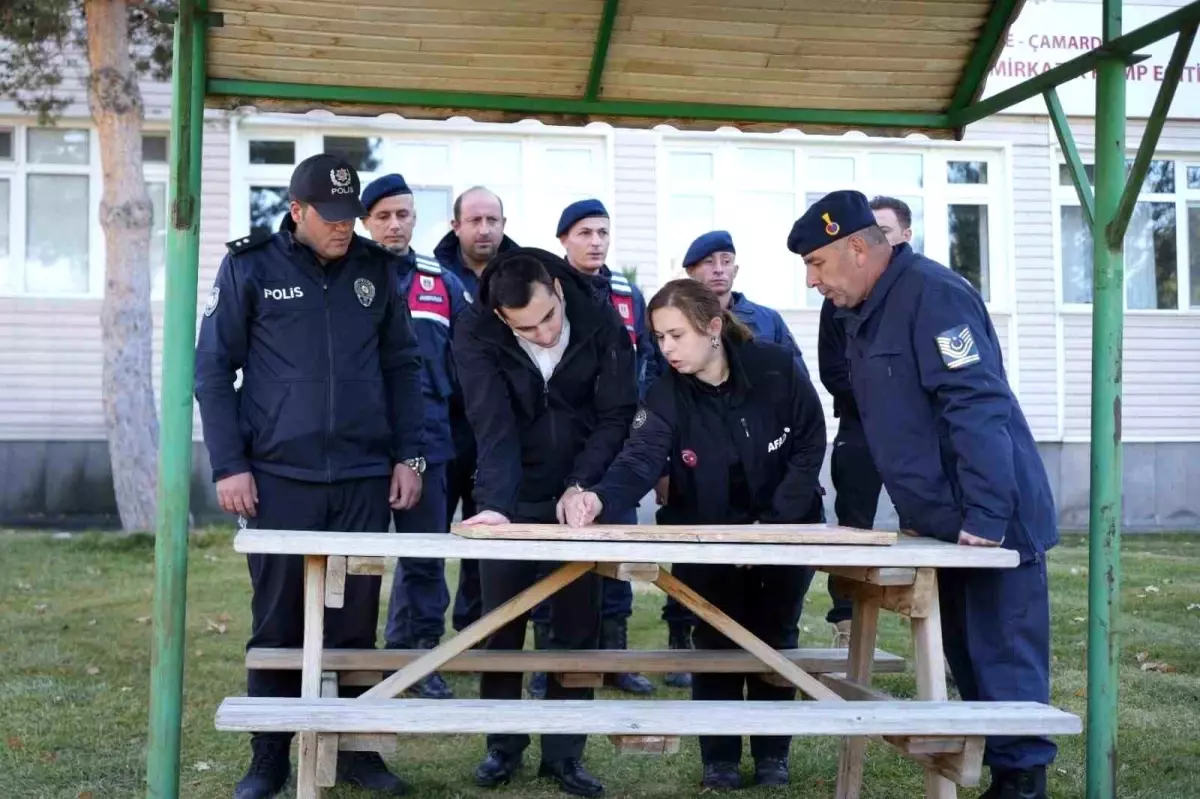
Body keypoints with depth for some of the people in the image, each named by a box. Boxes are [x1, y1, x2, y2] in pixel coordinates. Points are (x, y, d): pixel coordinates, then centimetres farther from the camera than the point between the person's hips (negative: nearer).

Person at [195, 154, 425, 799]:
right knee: (278, 624, 5)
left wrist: (408, 455, 6)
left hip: (363, 478, 2)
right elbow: (213, 369, -1)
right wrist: (229, 466, -7)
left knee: (355, 622, 7)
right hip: (279, 477, -2)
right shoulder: (250, 267, -1)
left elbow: (402, 365, 12)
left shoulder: (375, 269, 7)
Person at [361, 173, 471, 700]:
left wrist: (448, 415, 8)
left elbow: (463, 359, 15)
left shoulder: (443, 282, 13)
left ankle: (417, 656, 19)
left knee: (425, 557, 7)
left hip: (427, 439, 3)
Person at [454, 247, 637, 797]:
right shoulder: (476, 335, -18)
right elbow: (493, 427, -26)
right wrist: (496, 503, -38)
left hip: (576, 498, 1)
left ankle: (564, 753, 13)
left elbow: (617, 415, -11)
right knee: (502, 626, 4)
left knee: (578, 627, 3)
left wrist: (580, 485, -21)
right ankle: (503, 746, 19)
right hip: (510, 501, -1)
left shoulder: (601, 325, -15)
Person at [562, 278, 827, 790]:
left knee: (773, 640, 7)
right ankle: (719, 759, 14)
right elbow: (640, 459, -33)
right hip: (709, 537, 1)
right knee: (716, 644, 0)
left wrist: (774, 521, -20)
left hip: (786, 528, 0)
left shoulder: (776, 368, -19)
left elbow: (810, 447, -13)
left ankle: (772, 755, 20)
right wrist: (599, 497, -55)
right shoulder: (666, 395, -18)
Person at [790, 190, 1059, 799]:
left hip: (990, 525, -9)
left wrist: (985, 515, -27)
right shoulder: (862, 314, 13)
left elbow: (978, 406, -24)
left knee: (1003, 663, -5)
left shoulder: (932, 294, -16)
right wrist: (898, 516, 16)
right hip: (942, 524, 9)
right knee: (968, 662, 13)